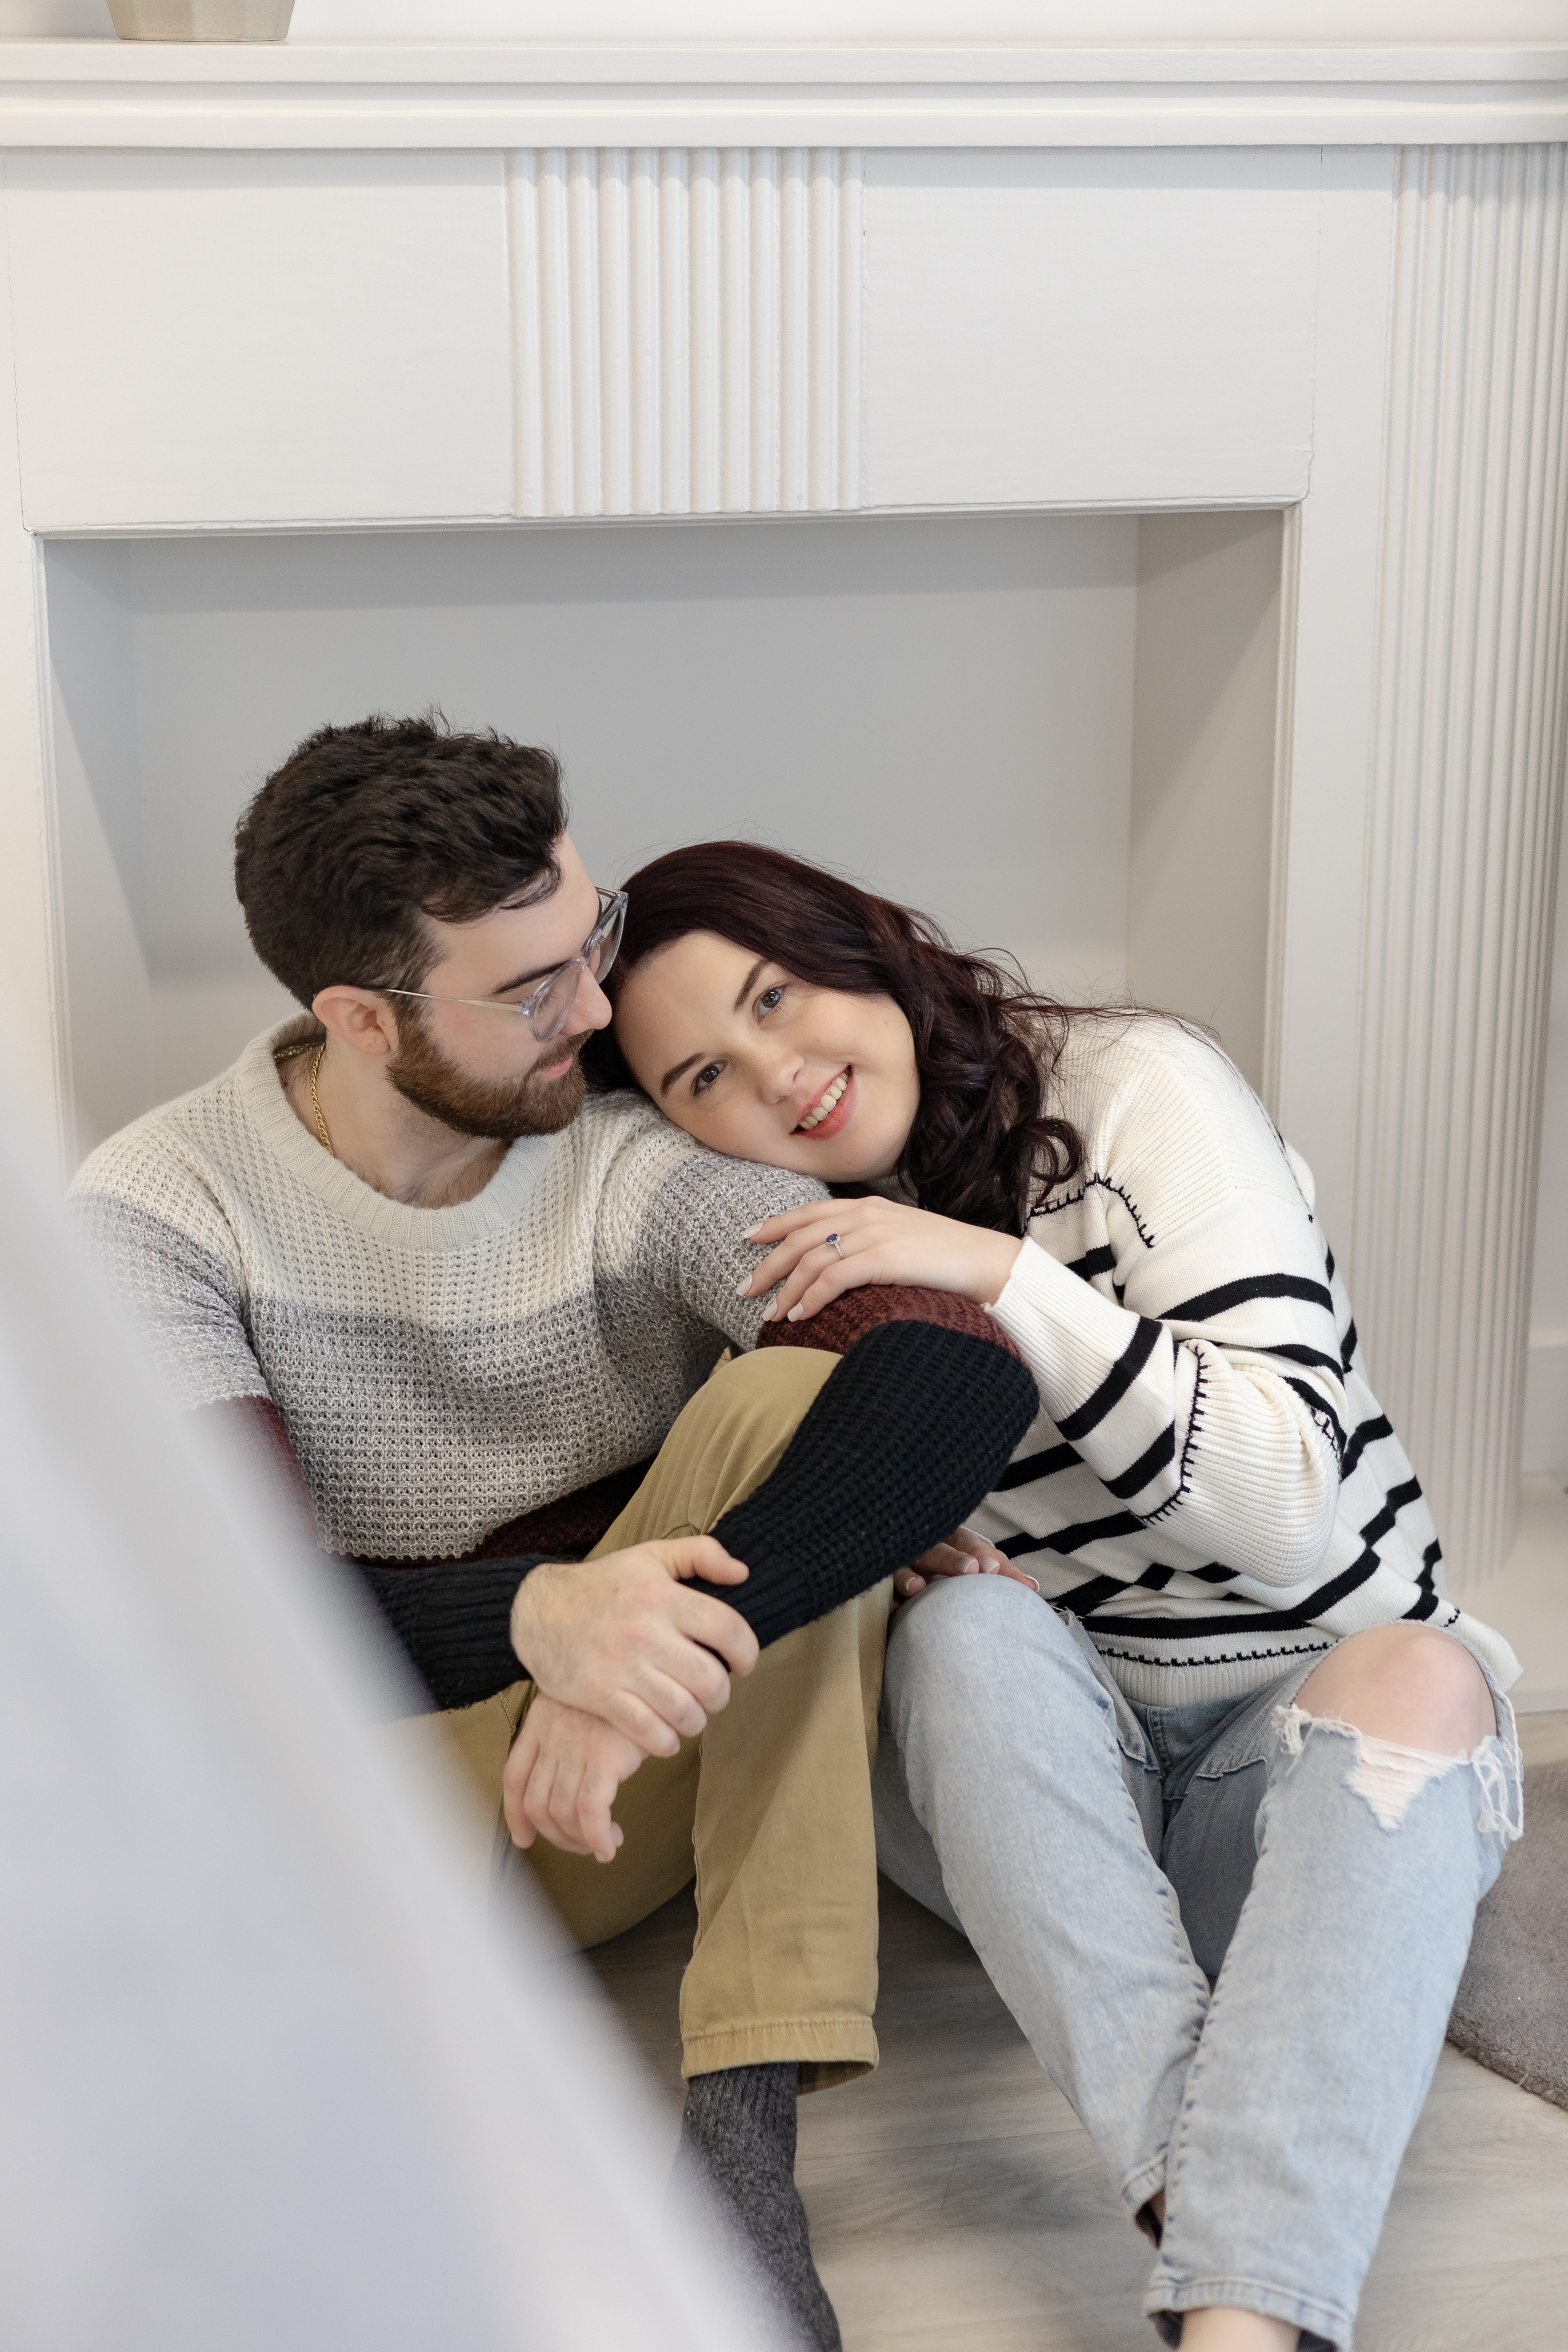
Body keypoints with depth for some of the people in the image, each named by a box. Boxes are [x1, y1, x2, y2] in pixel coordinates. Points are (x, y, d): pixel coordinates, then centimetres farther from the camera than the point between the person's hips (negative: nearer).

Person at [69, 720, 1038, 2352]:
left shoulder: (649, 1158, -15)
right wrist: (540, 1617, -45)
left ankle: (742, 2132, -30)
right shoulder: (158, 1213, -14)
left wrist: (663, 1655, -43)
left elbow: (971, 1371, -30)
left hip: (649, 1772, 1)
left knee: (791, 1396, -27)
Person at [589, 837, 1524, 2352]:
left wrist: (1002, 1273, -24)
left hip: (1314, 1767, -2)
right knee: (963, 1621, -31)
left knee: (1414, 1671, -35)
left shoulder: (1136, 1088, -8)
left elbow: (1290, 1502, -16)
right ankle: (1199, 2210, -45)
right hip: (1025, 1774, 2)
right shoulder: (787, 1246, 4)